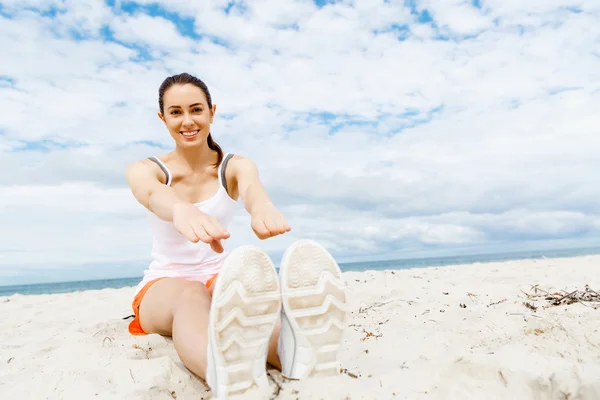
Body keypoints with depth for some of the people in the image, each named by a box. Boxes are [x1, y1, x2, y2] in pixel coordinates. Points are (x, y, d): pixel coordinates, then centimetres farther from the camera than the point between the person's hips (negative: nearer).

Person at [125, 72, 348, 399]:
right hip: (163, 285, -1)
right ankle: (227, 374, -71)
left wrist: (262, 205, -57)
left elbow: (250, 186, -29)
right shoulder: (143, 170, -5)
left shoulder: (234, 166, -2)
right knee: (190, 295, -39)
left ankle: (297, 354, -69)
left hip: (218, 279, 1)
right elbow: (154, 194, -32)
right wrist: (181, 210, -59)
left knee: (248, 290, -37)